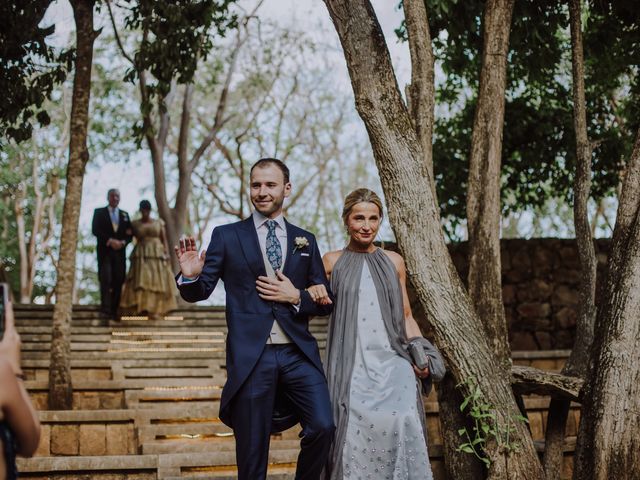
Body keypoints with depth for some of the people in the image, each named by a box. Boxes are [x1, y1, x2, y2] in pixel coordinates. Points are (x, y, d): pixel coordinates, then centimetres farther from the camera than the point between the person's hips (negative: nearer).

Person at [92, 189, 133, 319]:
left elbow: (129, 234, 13)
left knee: (118, 280, -5)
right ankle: (106, 307, -20)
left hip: (120, 251, 3)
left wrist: (123, 242, -8)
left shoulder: (125, 214, 20)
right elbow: (95, 230, -4)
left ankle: (114, 310, -6)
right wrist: (110, 241, -14)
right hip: (105, 250, -3)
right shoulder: (99, 212, 10)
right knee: (106, 278, -15)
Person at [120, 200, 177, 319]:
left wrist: (167, 255, -5)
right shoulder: (135, 224, 8)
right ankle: (142, 308, -16)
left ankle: (155, 309, -7)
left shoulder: (159, 222, 9)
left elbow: (164, 240, 6)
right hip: (141, 256, 0)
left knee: (157, 281, -7)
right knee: (141, 281, -13)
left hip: (157, 255, 1)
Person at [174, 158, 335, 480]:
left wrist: (296, 297, -6)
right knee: (252, 453, 4)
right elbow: (199, 293, 4)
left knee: (323, 427, -14)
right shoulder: (226, 236, 5)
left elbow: (326, 302, 13)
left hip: (299, 355, 2)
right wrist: (190, 276, -18)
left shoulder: (305, 241, 12)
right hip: (251, 357, -2)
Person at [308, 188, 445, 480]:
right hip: (352, 367, -1)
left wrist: (421, 354, 4)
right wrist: (312, 292, -4)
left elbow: (406, 316, 18)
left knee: (400, 428, -17)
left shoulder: (393, 262, 14)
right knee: (354, 433, -13)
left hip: (393, 365, 1)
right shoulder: (332, 262, 9)